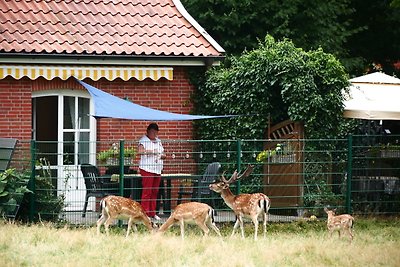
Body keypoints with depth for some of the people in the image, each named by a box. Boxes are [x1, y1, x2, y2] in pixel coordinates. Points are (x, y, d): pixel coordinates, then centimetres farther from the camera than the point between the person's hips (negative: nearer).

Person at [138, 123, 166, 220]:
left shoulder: (158, 141, 19)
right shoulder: (143, 140, -3)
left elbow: (162, 153, 27)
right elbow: (140, 151, -20)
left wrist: (163, 156, 4)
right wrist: (151, 151, -26)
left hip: (157, 169, 7)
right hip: (147, 168, -7)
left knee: (155, 192, 7)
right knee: (147, 191, -9)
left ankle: (152, 213, 13)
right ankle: (145, 212, -7)